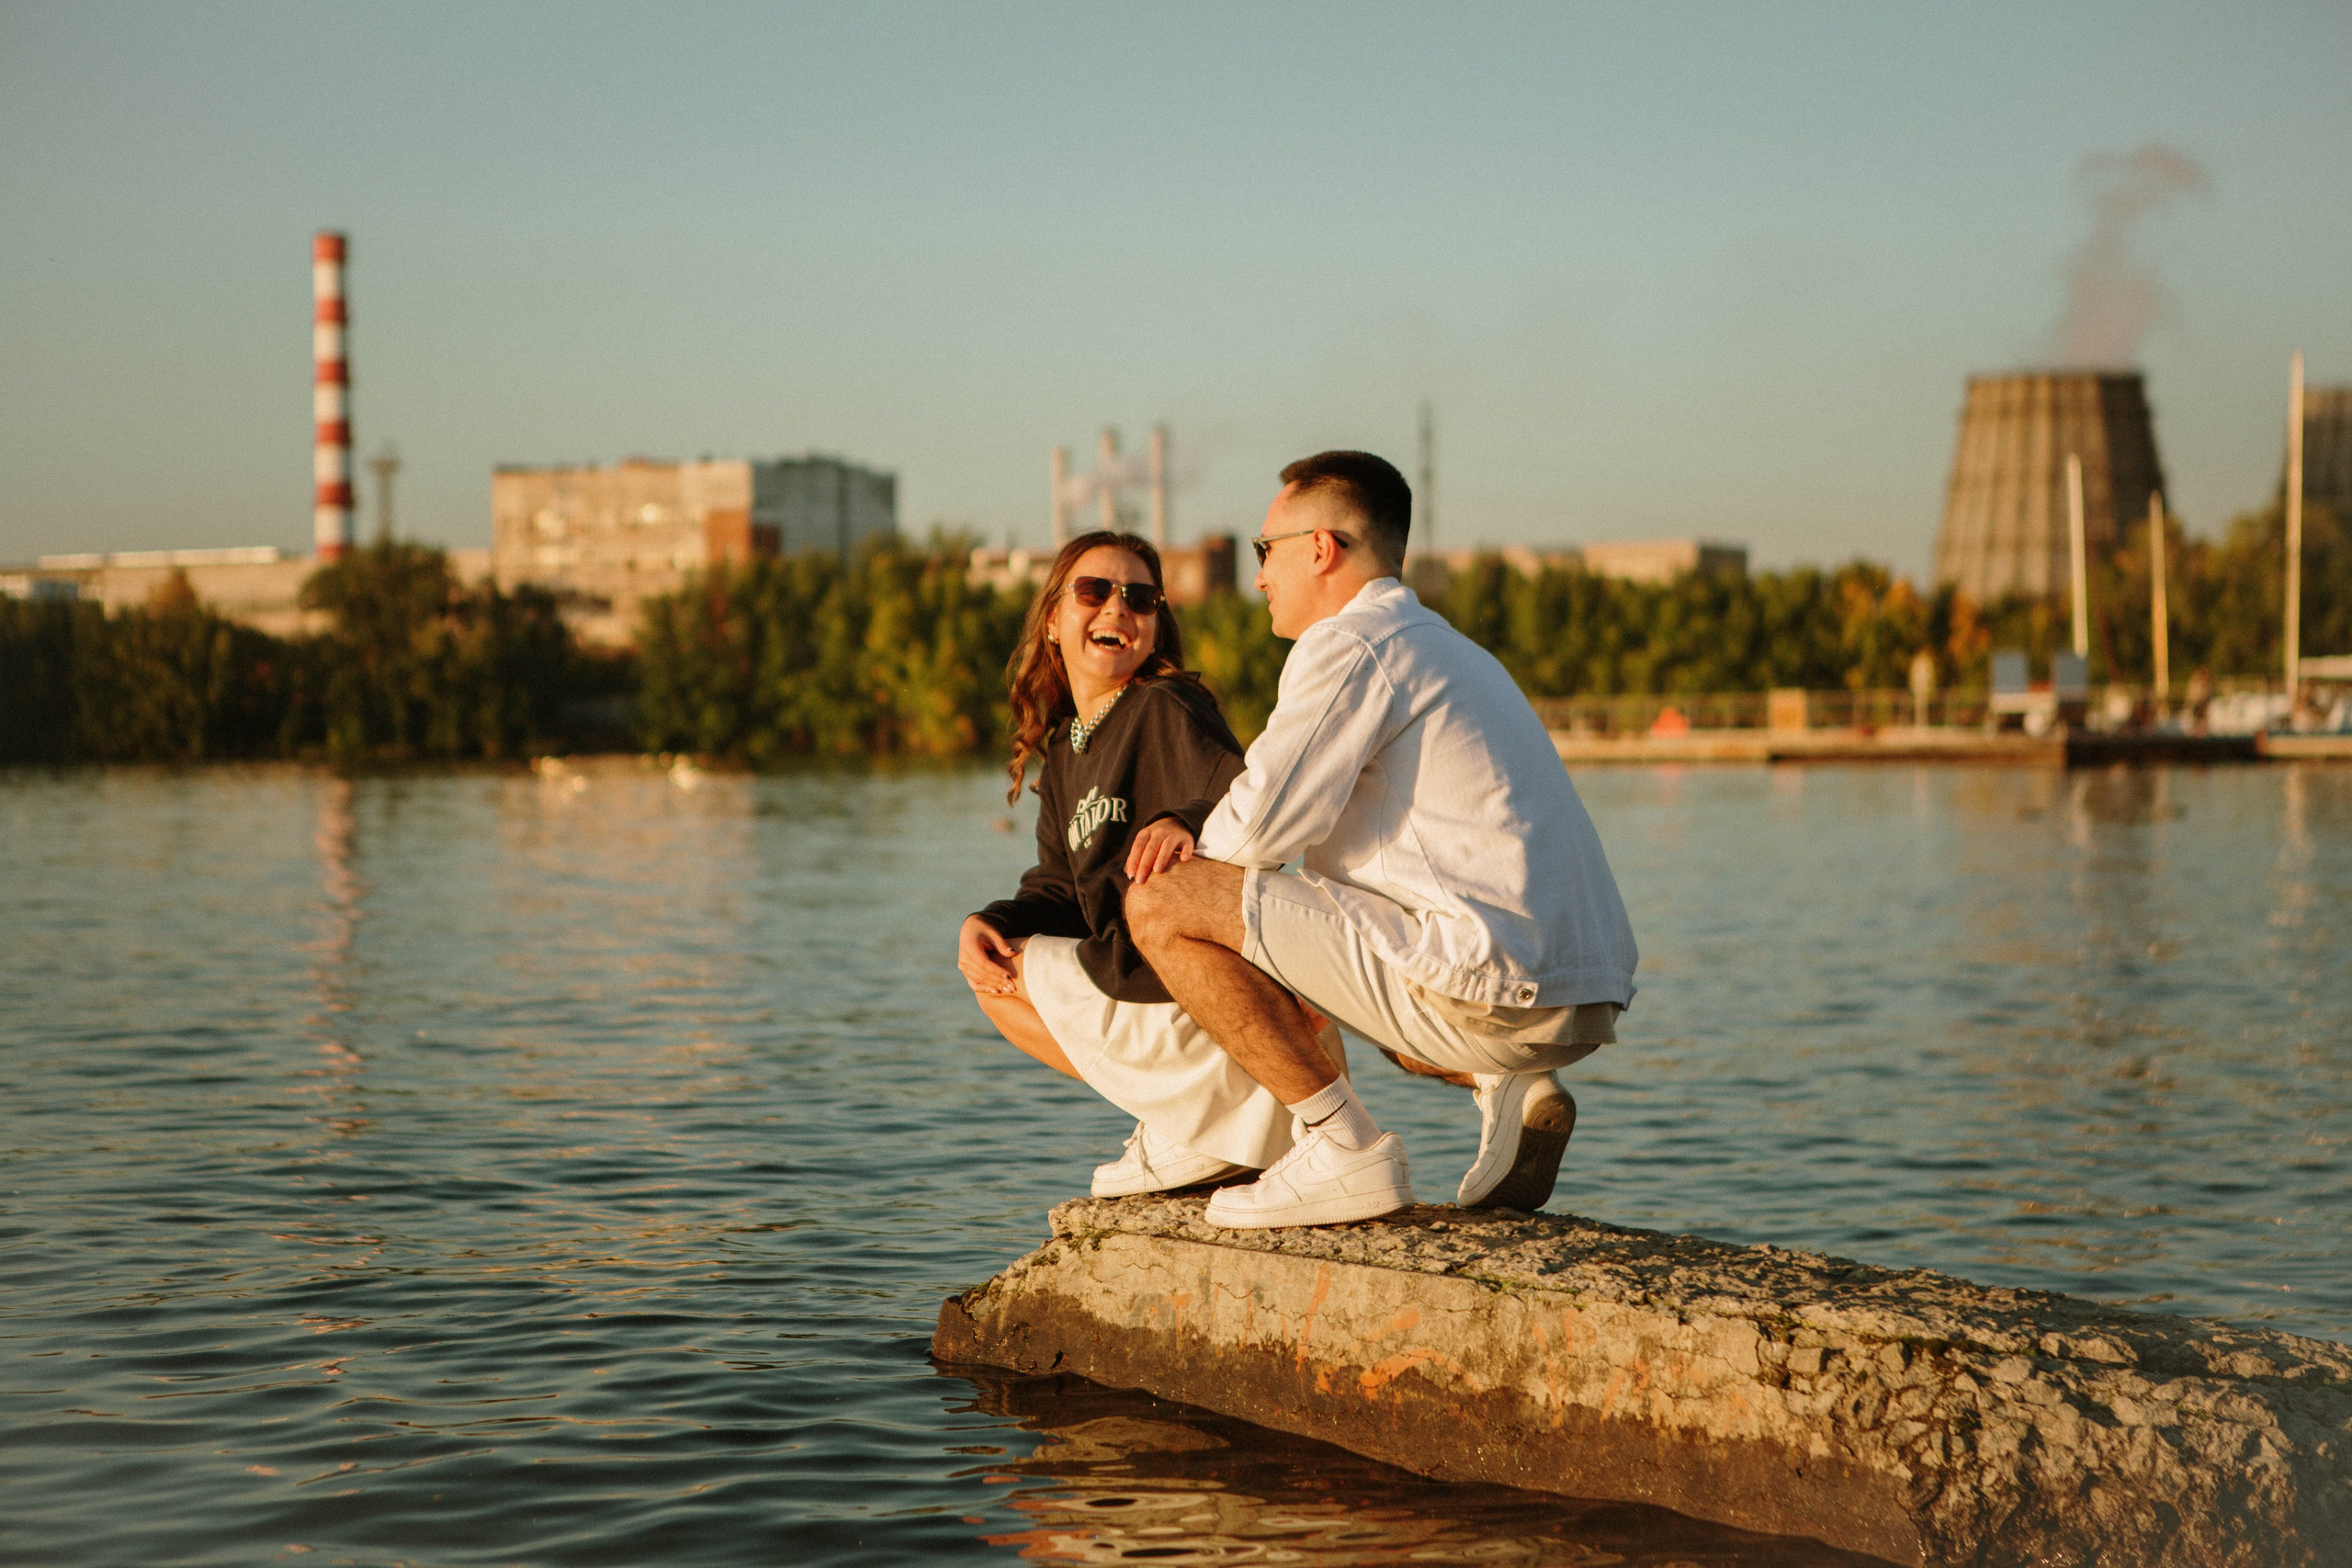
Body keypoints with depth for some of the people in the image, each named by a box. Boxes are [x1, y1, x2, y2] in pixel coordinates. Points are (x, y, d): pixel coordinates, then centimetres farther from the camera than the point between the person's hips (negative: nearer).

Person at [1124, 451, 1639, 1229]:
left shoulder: (1349, 643, -5)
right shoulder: (1450, 649, 26)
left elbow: (1266, 823, -12)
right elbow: (1305, 804, 27)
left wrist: (1196, 850, 11)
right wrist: (1190, 829, 10)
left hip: (1494, 984, -10)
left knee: (1162, 904, -6)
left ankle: (1343, 1147, -9)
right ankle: (1510, 1091, 12)